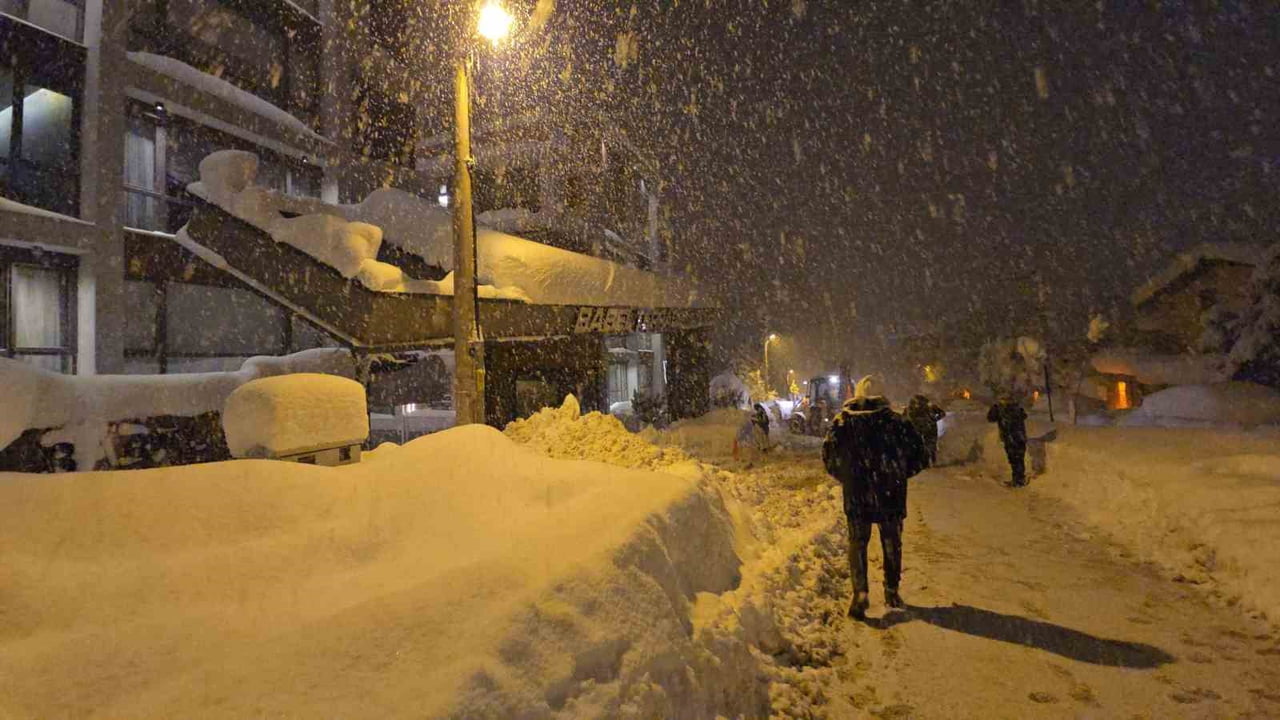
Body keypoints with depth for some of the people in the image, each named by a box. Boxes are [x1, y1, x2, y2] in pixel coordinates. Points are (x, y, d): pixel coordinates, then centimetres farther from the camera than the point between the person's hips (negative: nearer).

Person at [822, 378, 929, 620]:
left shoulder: (843, 422, 0)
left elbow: (829, 454, -5)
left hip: (856, 493, -1)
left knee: (857, 542, 10)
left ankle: (860, 593, -4)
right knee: (892, 542, 17)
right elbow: (917, 451, -1)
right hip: (891, 492, 1)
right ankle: (892, 591, 27)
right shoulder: (895, 420, 0)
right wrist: (901, 474, 12)